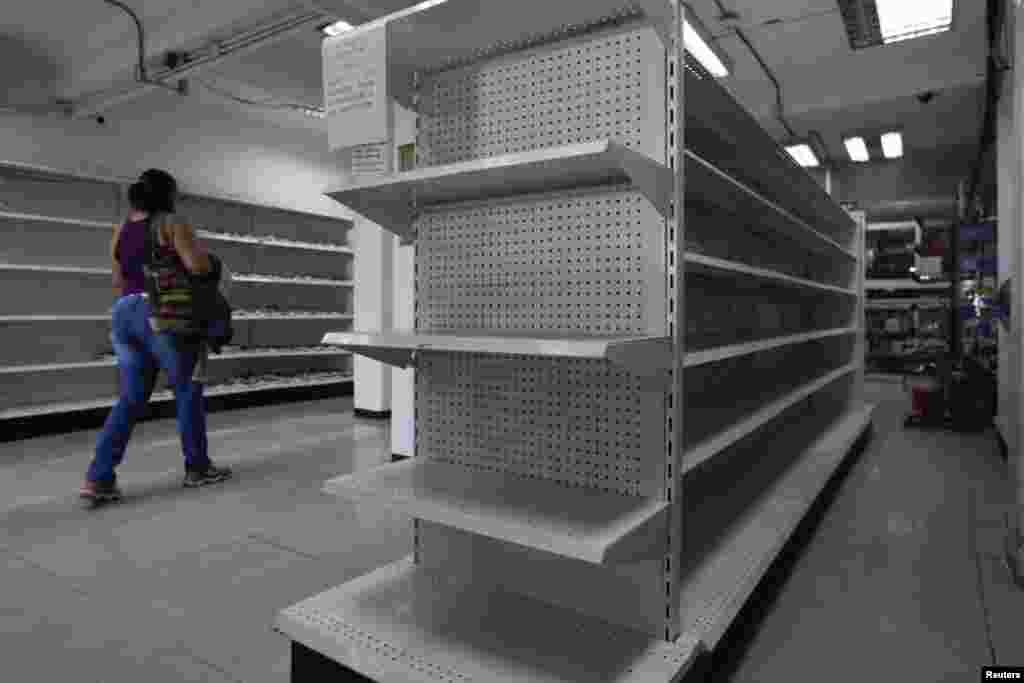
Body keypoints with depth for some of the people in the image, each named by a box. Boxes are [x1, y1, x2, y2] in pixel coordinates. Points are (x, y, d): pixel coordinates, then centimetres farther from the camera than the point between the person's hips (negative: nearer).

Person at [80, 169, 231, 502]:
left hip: (124, 314, 7)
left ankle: (99, 477, 1)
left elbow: (119, 281, 20)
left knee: (131, 399, 9)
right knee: (188, 390, 6)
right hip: (163, 316, -6)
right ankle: (197, 467, 15)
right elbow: (199, 266, -13)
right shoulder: (172, 223, -4)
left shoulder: (120, 231, 16)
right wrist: (198, 249, 7)